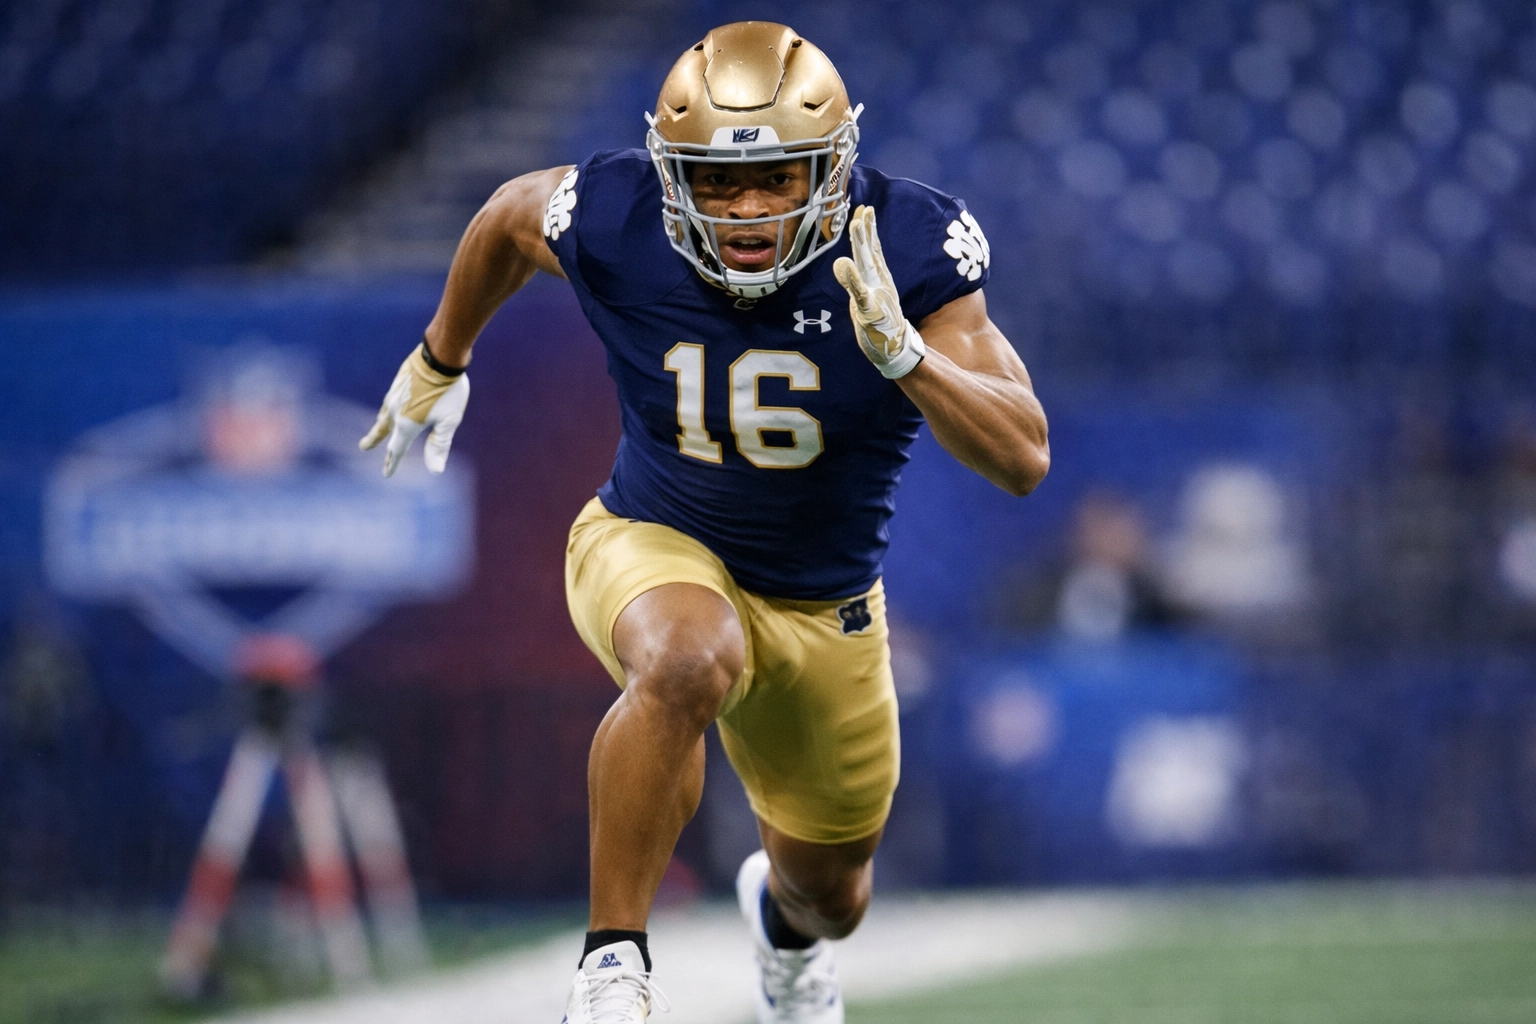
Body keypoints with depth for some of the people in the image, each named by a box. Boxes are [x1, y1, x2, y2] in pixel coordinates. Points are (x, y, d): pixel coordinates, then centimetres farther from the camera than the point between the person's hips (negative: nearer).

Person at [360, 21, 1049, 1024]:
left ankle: (782, 919, 62)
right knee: (688, 666, -40)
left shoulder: (908, 249, -25)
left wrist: (902, 351, -45)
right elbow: (512, 214, 3)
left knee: (827, 894, 22)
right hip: (657, 550, -2)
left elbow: (1024, 459, -29)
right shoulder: (613, 222, -23)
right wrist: (442, 359, 18)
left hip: (825, 610, 2)